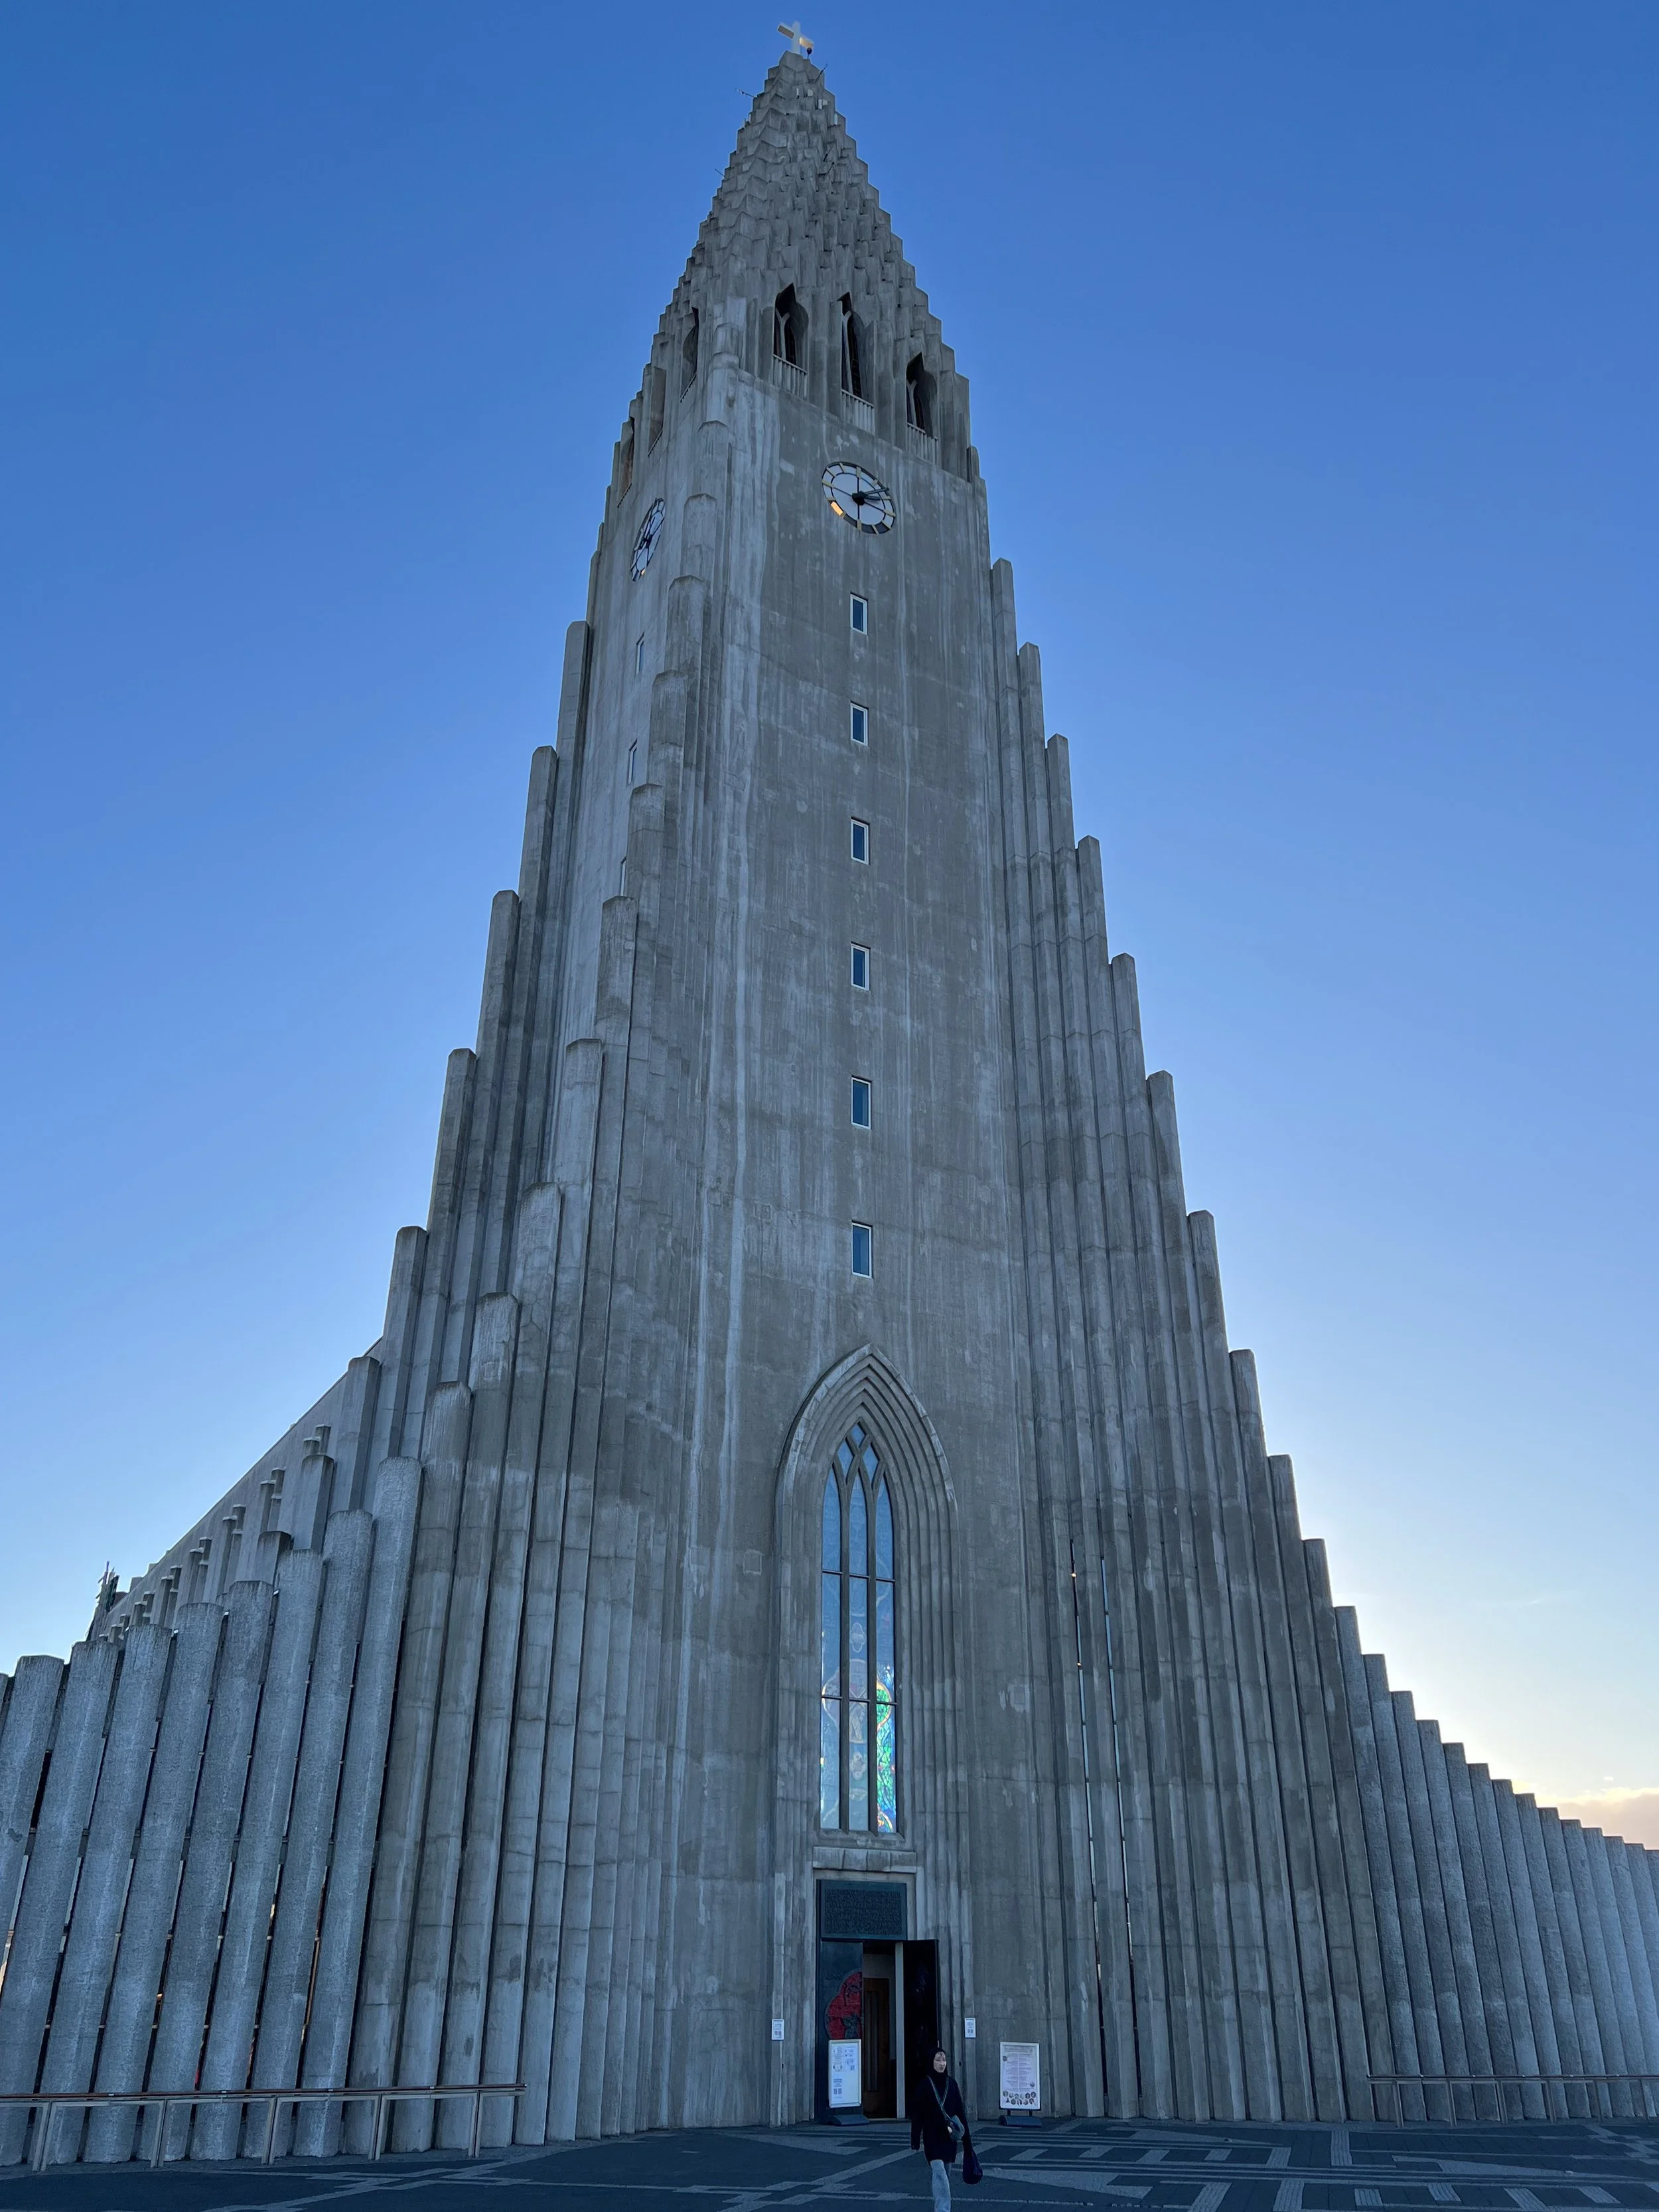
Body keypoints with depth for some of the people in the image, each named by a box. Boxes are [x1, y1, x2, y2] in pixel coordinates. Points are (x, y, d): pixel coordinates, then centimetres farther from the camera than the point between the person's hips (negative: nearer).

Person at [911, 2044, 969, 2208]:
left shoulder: (951, 2084, 6)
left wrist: (966, 2137, 8)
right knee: (939, 2172, -17)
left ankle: (938, 2207, 26)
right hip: (932, 2137, -4)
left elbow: (960, 2111, 10)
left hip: (949, 2137, 4)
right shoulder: (924, 2085, -5)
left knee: (946, 2174, 10)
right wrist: (915, 2141, -5)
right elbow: (916, 2114, -4)